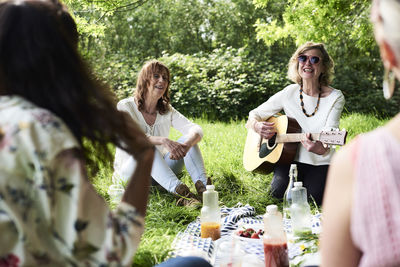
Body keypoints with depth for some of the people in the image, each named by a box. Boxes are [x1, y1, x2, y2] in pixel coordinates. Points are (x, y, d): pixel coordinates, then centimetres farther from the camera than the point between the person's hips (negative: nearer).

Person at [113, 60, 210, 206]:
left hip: (161, 170, 5)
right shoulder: (125, 106, -10)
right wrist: (164, 141, -45)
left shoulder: (167, 110, 3)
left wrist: (186, 145, -37)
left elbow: (196, 129, -12)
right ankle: (181, 193, -55)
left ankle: (203, 187, -40)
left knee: (189, 138, -17)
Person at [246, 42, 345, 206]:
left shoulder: (335, 97, -8)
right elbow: (252, 117, 4)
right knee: (279, 192, -22)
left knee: (316, 197, -22)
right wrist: (257, 126, -22)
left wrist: (321, 149, -47)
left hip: (319, 163, -1)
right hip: (289, 159, 2)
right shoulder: (289, 93, -1)